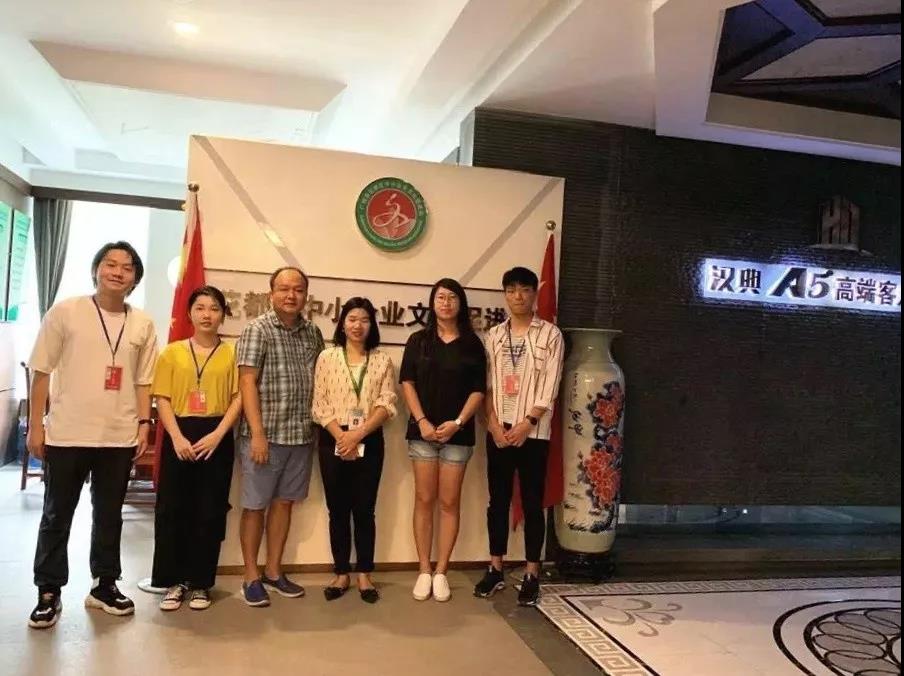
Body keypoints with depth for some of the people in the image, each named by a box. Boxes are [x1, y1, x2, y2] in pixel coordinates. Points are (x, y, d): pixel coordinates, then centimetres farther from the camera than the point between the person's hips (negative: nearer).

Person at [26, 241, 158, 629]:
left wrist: (143, 425, 2)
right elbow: (41, 372, -2)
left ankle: (104, 585, 28)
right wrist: (35, 426, -5)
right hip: (67, 434, -2)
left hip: (120, 438, 3)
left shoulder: (142, 324, 4)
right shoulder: (65, 312, -3)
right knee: (57, 516, 9)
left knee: (109, 516, 14)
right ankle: (48, 592, 23)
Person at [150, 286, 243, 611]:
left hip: (217, 439, -1)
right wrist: (177, 437, -11)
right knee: (172, 510, 3)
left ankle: (200, 583, 17)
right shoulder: (172, 352, 7)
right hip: (179, 437, 1)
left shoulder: (231, 353, 4)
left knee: (210, 512, 4)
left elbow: (238, 397, -1)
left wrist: (217, 434, -13)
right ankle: (175, 581, 17)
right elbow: (162, 399, 2)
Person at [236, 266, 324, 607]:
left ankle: (273, 571, 26)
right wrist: (257, 434, -17)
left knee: (284, 502, 13)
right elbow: (247, 382, -12)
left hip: (301, 435, 5)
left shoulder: (313, 333, 9)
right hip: (264, 434, -5)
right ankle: (251, 577, 19)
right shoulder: (257, 329, -6)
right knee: (255, 505, 6)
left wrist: (319, 427, 9)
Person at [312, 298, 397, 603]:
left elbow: (387, 405, -3)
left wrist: (358, 434, -14)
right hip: (333, 441, 0)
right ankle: (341, 574, 19)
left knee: (364, 509, 4)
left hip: (369, 442, 0)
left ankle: (364, 575, 16)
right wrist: (341, 436, -14)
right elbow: (320, 404, -2)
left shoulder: (382, 360, 5)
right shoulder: (327, 357, 4)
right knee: (338, 509, 7)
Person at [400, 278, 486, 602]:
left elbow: (478, 390, 1)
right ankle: (424, 571, 13)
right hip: (423, 432, 0)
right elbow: (407, 383, 1)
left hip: (458, 433, 0)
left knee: (449, 502, 3)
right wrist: (421, 421, -10)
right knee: (424, 500, 4)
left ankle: (441, 572, 13)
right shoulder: (418, 341, 6)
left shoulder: (472, 344, 4)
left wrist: (457, 423, -11)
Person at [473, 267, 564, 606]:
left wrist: (527, 423, -14)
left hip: (533, 432, -3)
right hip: (498, 430, 3)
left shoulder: (550, 334, -1)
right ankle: (495, 569, 19)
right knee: (498, 500, 9)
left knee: (532, 503, 2)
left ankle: (532, 575, 12)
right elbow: (487, 384, 6)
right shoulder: (494, 335, 9)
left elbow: (550, 387, -7)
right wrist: (494, 423, -6)